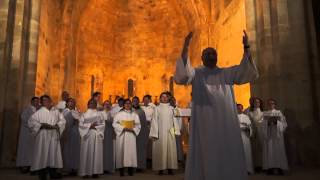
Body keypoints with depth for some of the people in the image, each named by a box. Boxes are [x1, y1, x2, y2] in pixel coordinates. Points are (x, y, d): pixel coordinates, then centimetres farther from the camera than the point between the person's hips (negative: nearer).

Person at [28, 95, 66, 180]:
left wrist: (56, 126, -11)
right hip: (43, 136, -3)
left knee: (53, 152, 3)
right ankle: (42, 173, 8)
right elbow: (31, 121, -7)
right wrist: (42, 125, -17)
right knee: (43, 153, -1)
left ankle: (53, 172, 11)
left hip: (53, 136, 3)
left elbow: (62, 120, 7)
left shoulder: (56, 111, 7)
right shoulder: (39, 112, -1)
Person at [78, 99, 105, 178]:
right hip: (87, 135, 0)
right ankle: (86, 172, 3)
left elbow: (102, 125, 2)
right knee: (87, 153, -2)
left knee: (96, 153, -2)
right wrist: (90, 126, -11)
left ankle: (95, 171, 1)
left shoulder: (99, 114, 9)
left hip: (97, 135, 0)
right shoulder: (84, 114, 8)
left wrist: (95, 127, -12)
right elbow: (81, 125, -1)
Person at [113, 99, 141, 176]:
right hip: (121, 135, -1)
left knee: (131, 151, -3)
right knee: (121, 151, -3)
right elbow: (115, 124, -4)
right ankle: (121, 170, 2)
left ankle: (130, 170, 3)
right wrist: (123, 128, -14)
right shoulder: (119, 114, 5)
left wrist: (132, 129, -12)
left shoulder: (134, 115, 11)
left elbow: (138, 125, 6)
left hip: (131, 136, 2)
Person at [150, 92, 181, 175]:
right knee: (161, 149, -2)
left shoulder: (171, 108, 11)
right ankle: (161, 168, 4)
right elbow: (155, 121, -1)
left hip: (170, 132, 3)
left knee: (170, 149, 1)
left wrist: (176, 131, 1)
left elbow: (174, 120, 10)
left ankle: (170, 168, 8)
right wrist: (154, 134, -8)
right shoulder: (157, 108, 3)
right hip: (160, 132, -2)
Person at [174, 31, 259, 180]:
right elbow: (183, 74, -12)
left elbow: (245, 70, 5)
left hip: (226, 122, 3)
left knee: (228, 156, 3)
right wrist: (185, 48, -23)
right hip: (205, 121, -3)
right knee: (206, 155, -3)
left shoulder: (227, 73, 18)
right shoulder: (195, 73, 9)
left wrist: (246, 47, -7)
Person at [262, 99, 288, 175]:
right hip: (268, 134, 1)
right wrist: (268, 122, -13)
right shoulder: (265, 113, 12)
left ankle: (279, 168, -3)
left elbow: (284, 123, 4)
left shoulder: (279, 112, 10)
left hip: (277, 134, 0)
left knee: (278, 150, -5)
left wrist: (276, 122, -12)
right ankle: (270, 168, -5)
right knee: (269, 150, -5)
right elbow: (263, 124, 5)